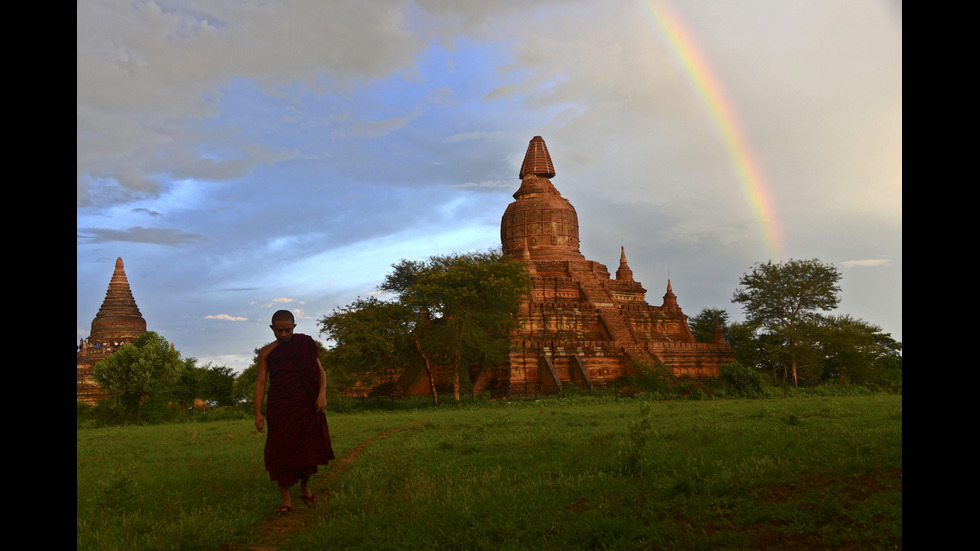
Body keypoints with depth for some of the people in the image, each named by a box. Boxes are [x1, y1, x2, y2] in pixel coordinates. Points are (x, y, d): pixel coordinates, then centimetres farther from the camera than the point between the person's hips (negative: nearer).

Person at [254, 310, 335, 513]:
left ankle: (304, 488, 25)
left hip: (306, 405, 0)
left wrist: (322, 393, -11)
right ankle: (286, 497, 11)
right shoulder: (266, 352, 5)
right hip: (279, 407, 0)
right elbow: (260, 382, 3)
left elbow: (320, 371, 5)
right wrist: (258, 412, -4)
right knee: (280, 452, -1)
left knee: (308, 449, 1)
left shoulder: (305, 344, 6)